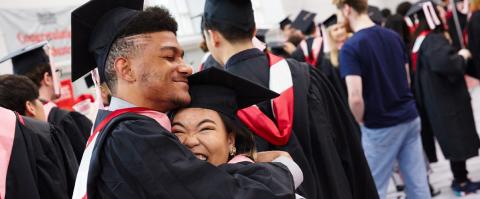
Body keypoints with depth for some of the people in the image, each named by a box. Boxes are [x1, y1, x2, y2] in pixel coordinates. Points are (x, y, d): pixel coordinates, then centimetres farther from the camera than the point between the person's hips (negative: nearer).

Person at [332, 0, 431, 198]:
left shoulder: (350, 47, -17)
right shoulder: (394, 36, 5)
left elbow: (355, 97, -24)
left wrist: (361, 121, -5)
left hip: (380, 127, -6)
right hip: (409, 118, 6)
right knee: (418, 183, 10)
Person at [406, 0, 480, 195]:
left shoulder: (420, 39, 9)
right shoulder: (433, 39, -20)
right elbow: (444, 63, -36)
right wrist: (462, 56, -18)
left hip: (437, 99, 9)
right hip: (447, 99, -9)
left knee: (454, 139, 18)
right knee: (458, 140, 1)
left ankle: (460, 177, 27)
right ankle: (461, 182, 9)